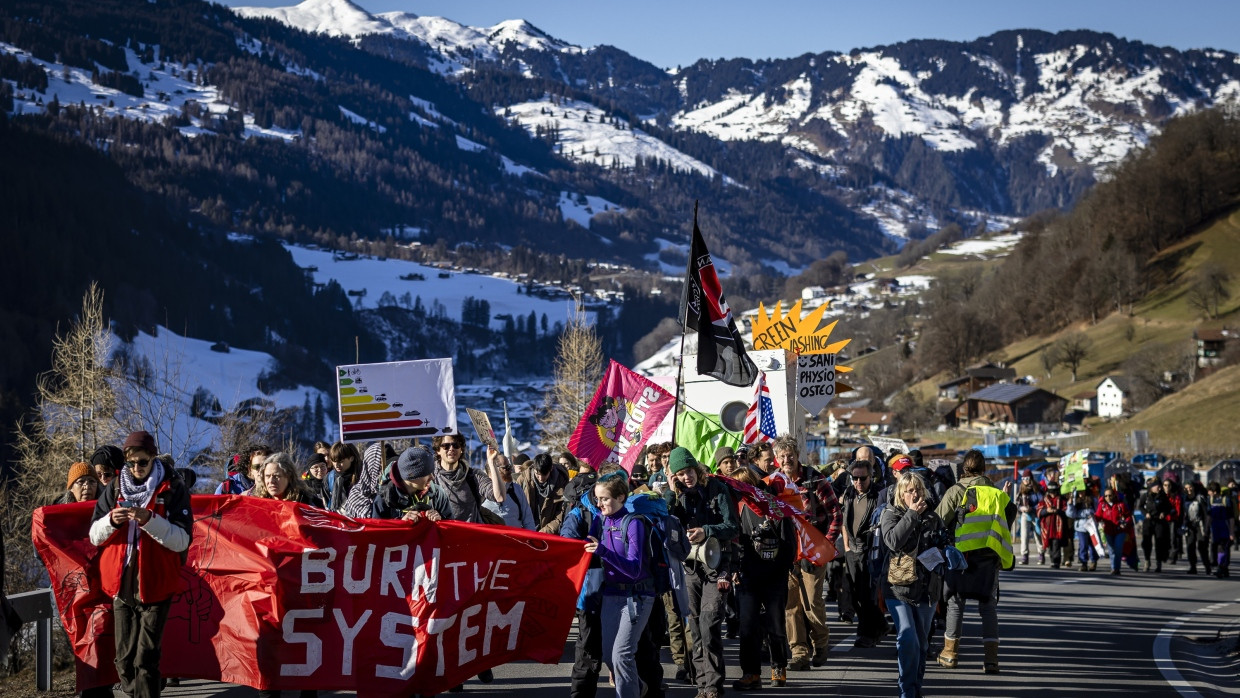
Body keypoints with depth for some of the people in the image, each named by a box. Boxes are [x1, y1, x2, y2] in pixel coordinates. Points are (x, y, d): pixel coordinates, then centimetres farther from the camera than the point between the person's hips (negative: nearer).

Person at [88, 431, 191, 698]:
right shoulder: (115, 489, 8)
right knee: (124, 658, 6)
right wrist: (112, 521, -15)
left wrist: (149, 520, -25)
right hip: (121, 584, 4)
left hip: (155, 585, -4)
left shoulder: (172, 489, -4)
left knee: (145, 659, -6)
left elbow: (181, 540, -11)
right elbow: (95, 536, 7)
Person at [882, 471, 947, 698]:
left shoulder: (932, 517, 9)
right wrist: (912, 515, -17)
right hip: (898, 586, -4)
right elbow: (893, 541, -19)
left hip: (926, 587, 4)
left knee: (922, 642, 11)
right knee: (908, 639, -17)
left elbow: (943, 546, 22)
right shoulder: (891, 514, 0)